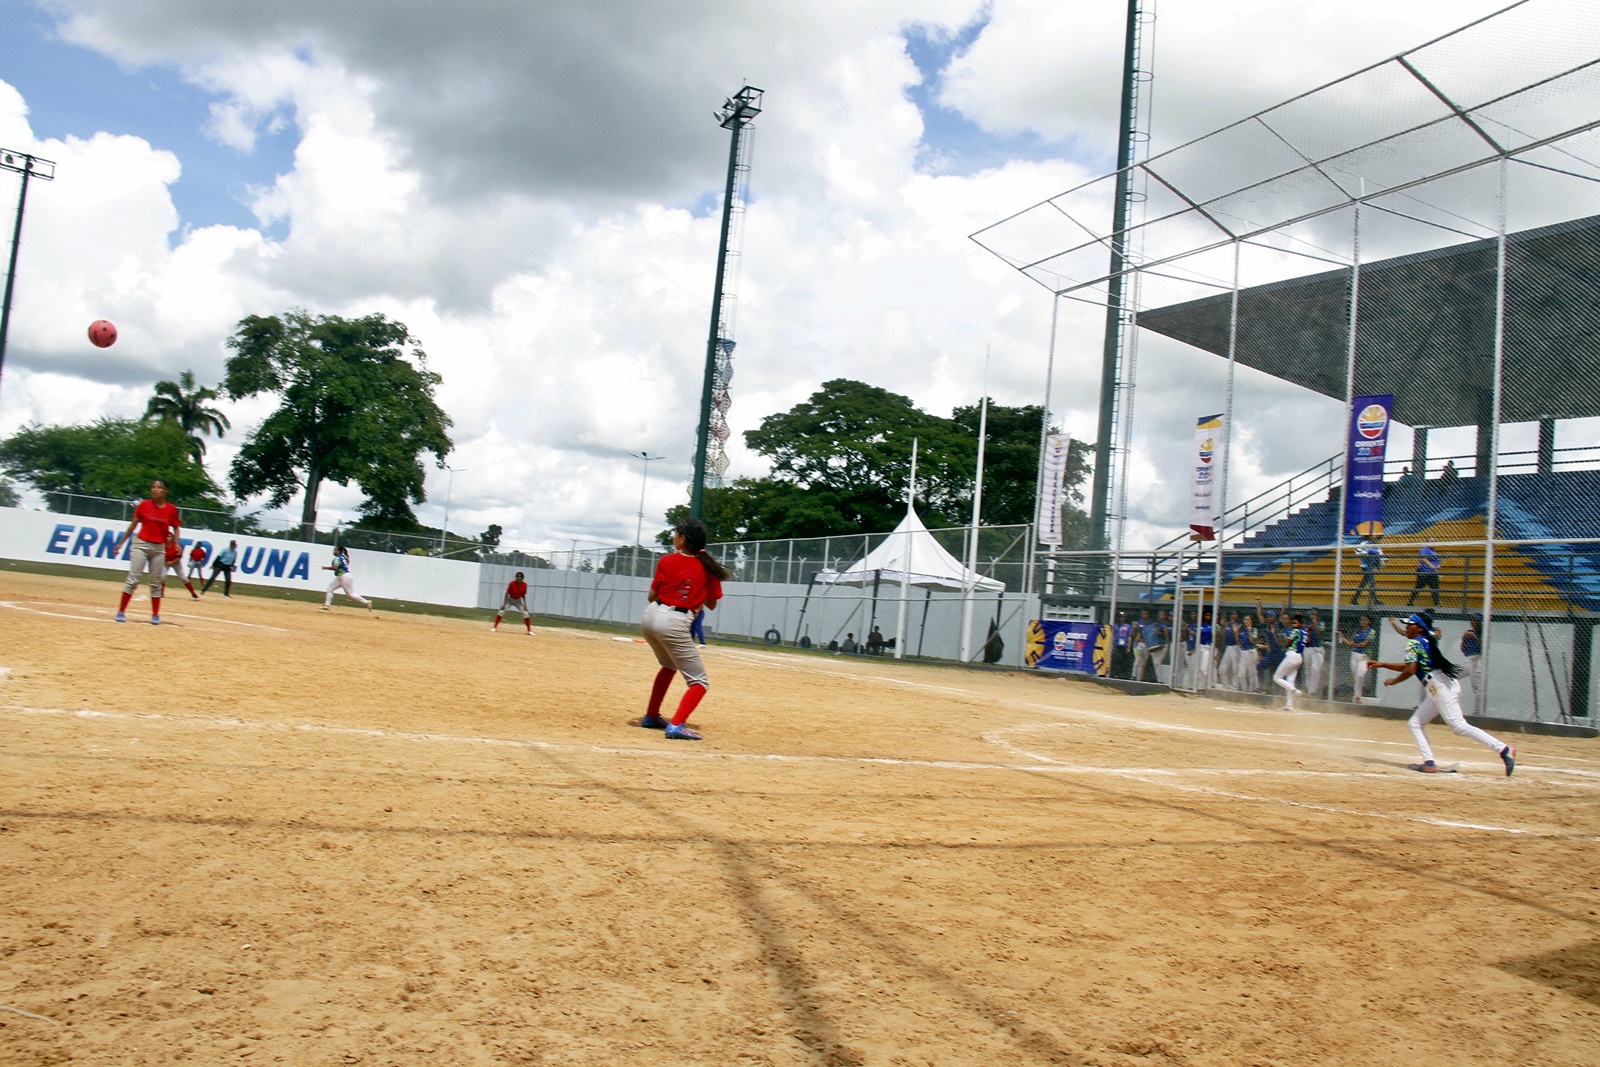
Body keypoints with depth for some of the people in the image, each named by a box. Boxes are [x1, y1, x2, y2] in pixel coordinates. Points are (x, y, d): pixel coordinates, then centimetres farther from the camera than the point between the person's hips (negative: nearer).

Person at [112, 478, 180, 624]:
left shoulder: (171, 509, -1)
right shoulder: (144, 505, -3)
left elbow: (175, 528, 11)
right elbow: (133, 525, 5)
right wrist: (120, 543, 7)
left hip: (159, 548, 1)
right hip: (141, 544, -1)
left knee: (156, 583, 6)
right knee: (133, 579, -5)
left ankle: (155, 615, 11)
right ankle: (121, 612, 2)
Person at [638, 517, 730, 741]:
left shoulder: (666, 561, 1)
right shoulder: (708, 568, 1)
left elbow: (652, 596, 6)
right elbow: (711, 605, 9)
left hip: (651, 616, 4)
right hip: (675, 623, -4)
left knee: (669, 665, 32)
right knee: (699, 682, 4)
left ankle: (651, 716, 35)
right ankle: (676, 725, -16)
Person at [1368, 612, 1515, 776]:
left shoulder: (1413, 643, -5)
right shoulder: (1426, 642, 24)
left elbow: (1410, 670, -16)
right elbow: (1409, 666, 35)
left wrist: (1393, 681, 0)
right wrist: (1382, 665, 34)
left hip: (1441, 686, -10)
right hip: (1436, 689, 10)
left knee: (1459, 725, -17)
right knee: (1415, 723, 12)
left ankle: (1504, 750, -20)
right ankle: (1429, 763, 2)